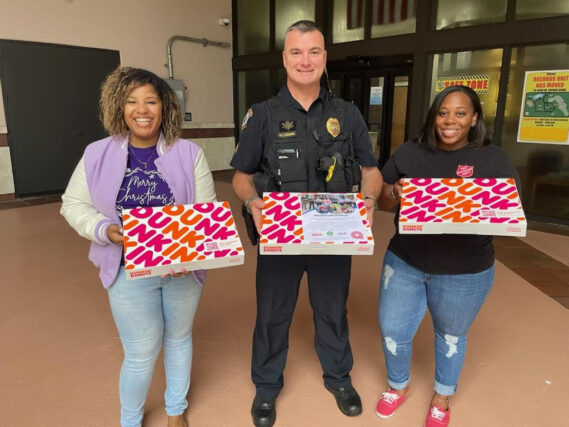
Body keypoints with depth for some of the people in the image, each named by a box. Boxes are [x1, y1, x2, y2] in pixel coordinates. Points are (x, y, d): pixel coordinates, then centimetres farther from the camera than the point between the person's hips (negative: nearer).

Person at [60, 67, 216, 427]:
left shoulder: (189, 153, -6)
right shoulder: (97, 154, -4)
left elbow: (207, 211, -5)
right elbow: (74, 204, 3)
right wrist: (104, 230, -17)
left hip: (183, 267, 1)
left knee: (179, 339, 19)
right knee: (142, 354, 8)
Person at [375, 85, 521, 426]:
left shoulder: (494, 160, -5)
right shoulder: (409, 153, 1)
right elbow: (383, 202, 5)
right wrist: (396, 193, -19)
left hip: (464, 272, -1)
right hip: (404, 262, 2)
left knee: (451, 335, 18)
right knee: (392, 331, 9)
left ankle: (442, 398, 46)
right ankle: (398, 386, 41)